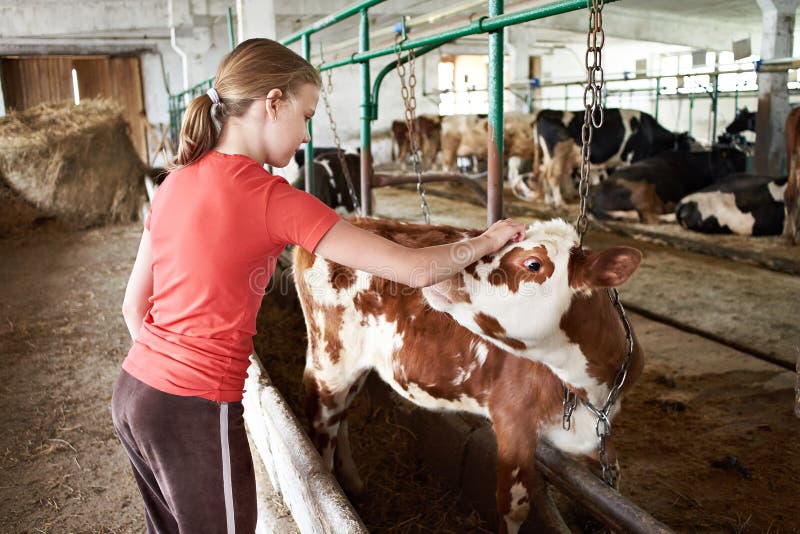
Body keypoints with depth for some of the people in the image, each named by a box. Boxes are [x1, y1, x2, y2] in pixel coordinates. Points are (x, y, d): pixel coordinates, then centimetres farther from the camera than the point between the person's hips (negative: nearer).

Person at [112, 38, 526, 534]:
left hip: (133, 393, 8)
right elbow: (415, 270, -17)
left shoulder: (177, 182, 4)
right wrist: (487, 241, 0)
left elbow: (134, 305, 10)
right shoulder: (273, 199, -19)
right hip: (195, 413, -8)